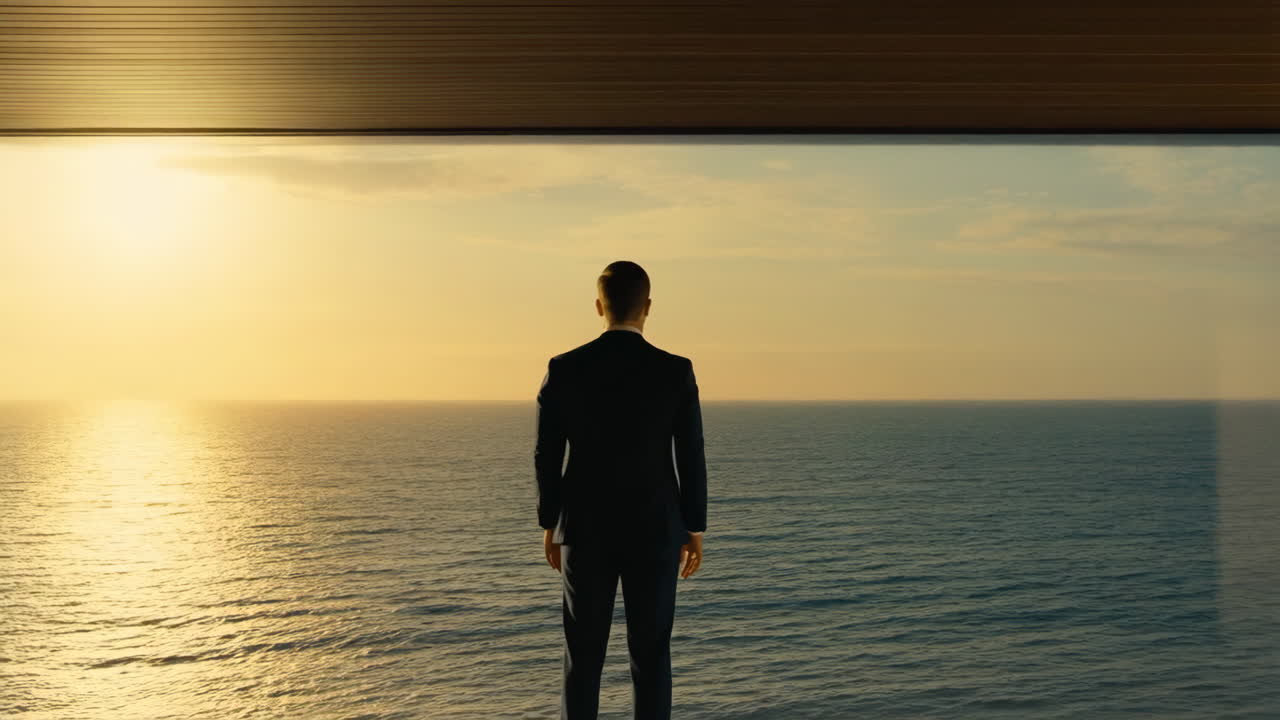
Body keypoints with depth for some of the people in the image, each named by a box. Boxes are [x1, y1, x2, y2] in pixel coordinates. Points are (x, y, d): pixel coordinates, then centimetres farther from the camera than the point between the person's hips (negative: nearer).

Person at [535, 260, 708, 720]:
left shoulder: (563, 369, -7)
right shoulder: (676, 371, -9)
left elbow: (547, 456, -2)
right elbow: (690, 459, -5)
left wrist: (550, 525, 10)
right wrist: (694, 530, 6)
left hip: (585, 531, 1)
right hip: (654, 531, -1)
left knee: (583, 655, 10)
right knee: (650, 655, 8)